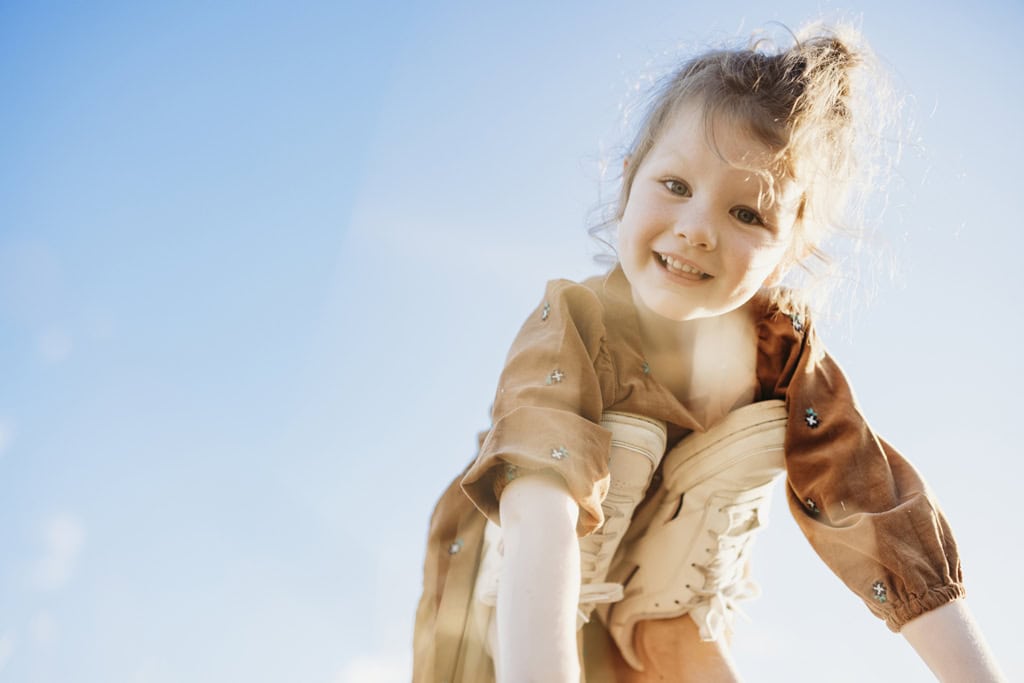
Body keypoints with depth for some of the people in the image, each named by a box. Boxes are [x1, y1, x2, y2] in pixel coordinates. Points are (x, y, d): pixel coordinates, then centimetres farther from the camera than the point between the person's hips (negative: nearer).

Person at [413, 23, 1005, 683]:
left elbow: (868, 502, -15)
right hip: (518, 617, -1)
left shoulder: (783, 343, -16)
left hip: (663, 626, 1)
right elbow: (540, 515, -44)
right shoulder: (572, 329, -28)